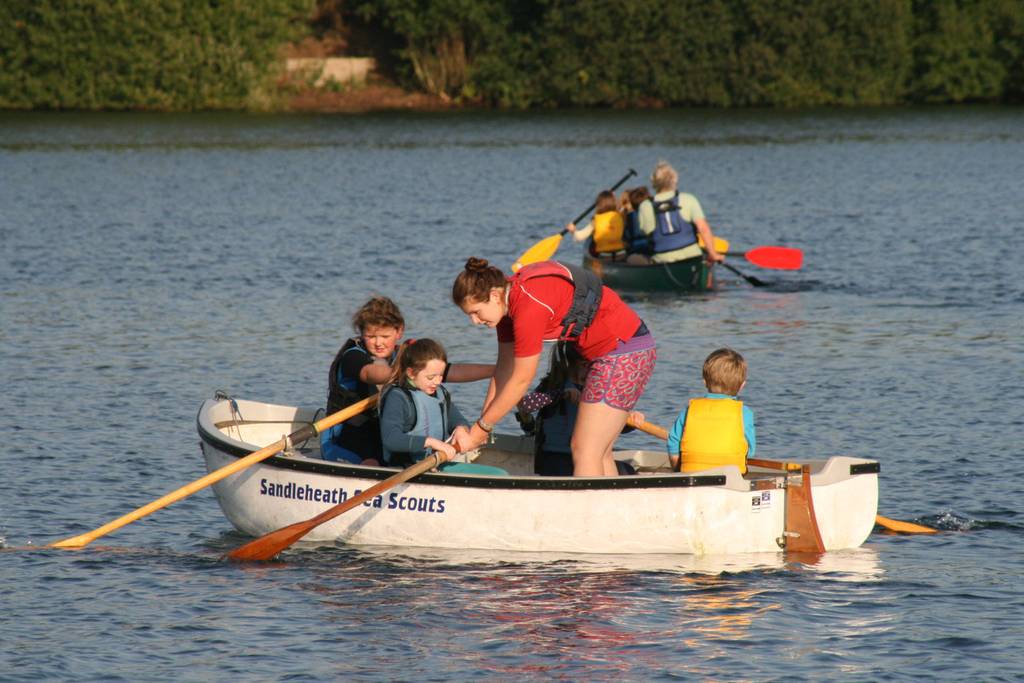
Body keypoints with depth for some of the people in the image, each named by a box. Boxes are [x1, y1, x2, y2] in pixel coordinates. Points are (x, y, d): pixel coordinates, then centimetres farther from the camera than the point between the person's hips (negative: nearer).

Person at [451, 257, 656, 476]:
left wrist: (481, 428, -10)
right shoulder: (508, 297, 4)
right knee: (599, 452, 12)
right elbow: (505, 369, 11)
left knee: (584, 450, -10)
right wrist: (481, 427, 9)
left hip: (624, 354, -10)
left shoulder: (529, 307, -25)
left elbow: (520, 381, -19)